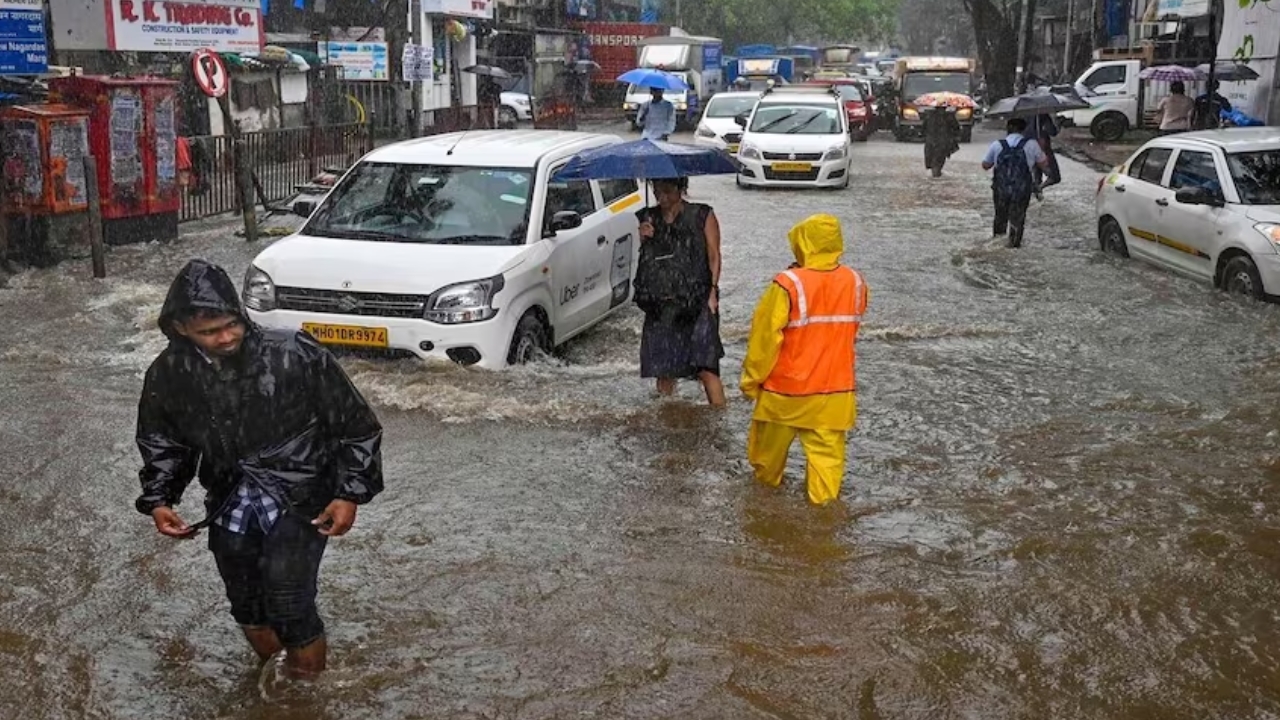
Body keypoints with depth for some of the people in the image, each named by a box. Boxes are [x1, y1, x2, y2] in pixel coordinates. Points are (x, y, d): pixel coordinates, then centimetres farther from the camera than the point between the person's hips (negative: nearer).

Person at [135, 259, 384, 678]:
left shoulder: (296, 356, -20)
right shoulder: (168, 375, -8)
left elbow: (356, 426, -9)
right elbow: (161, 442, 12)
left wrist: (350, 494, -14)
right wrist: (158, 500, -3)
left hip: (300, 494, -4)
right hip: (231, 499, 4)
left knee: (287, 603, -16)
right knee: (246, 606, 11)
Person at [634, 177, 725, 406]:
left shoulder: (702, 216, 3)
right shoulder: (649, 218, 13)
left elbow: (714, 256, 1)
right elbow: (643, 260, 17)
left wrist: (713, 291, -10)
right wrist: (644, 239, -3)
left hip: (697, 302, -4)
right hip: (661, 305, 4)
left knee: (705, 367, -13)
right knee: (663, 368, 6)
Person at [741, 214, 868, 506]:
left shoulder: (788, 285, -19)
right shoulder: (855, 282, -4)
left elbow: (764, 337, -14)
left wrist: (751, 379, -3)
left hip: (785, 390, -2)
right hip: (835, 390, 3)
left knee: (769, 448, 21)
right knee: (827, 454, 7)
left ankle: (765, 488, 41)